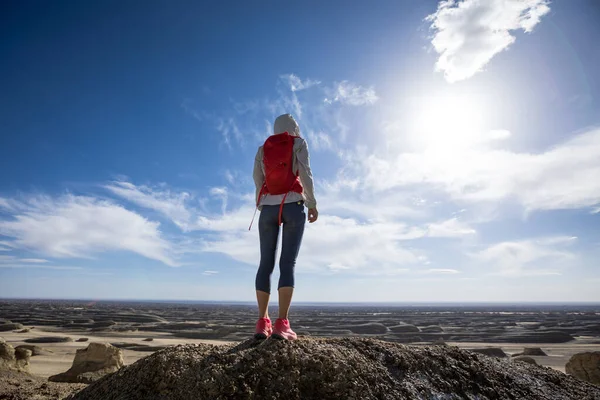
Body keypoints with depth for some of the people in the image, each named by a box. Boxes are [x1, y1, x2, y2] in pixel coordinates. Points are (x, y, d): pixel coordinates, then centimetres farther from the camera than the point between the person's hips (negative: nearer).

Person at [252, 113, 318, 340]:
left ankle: (262, 323, -7)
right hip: (293, 205, -3)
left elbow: (257, 179, 9)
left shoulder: (263, 148, 19)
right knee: (288, 263, -10)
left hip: (268, 207, 3)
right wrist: (312, 204, -2)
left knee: (266, 264, 1)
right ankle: (281, 324, -19)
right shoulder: (298, 143, 10)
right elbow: (305, 173, -3)